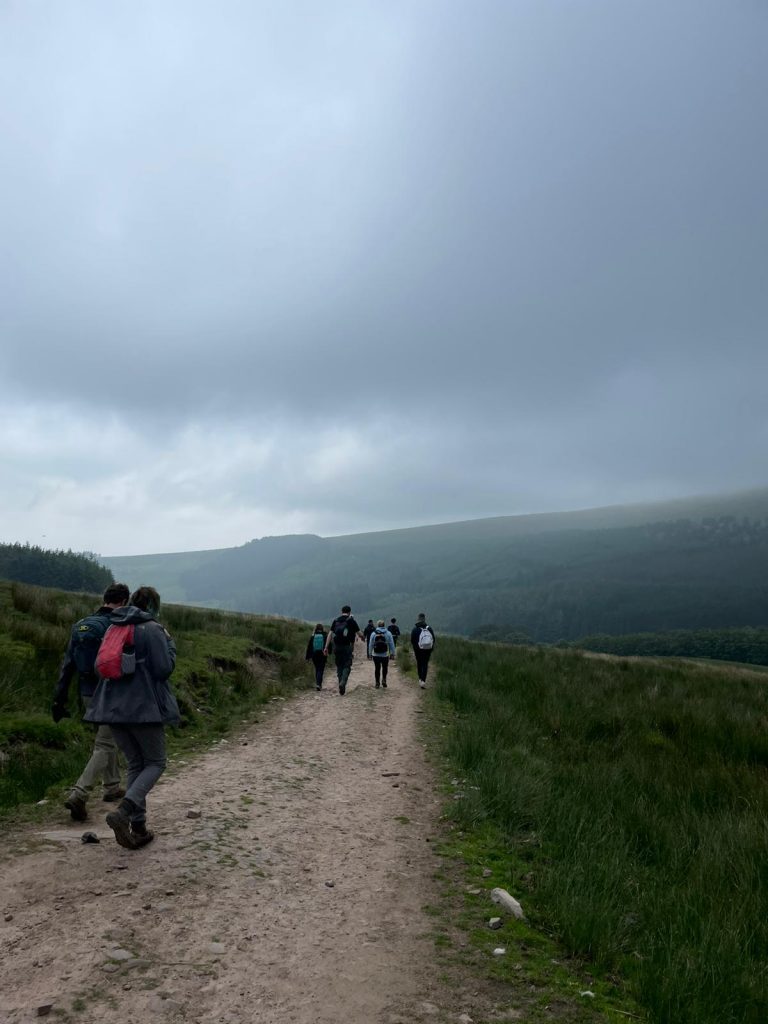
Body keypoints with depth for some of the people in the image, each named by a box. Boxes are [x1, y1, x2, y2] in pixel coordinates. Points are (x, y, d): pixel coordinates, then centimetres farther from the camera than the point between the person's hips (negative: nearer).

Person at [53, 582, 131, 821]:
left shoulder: (80, 626, 6)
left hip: (88, 694, 7)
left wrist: (59, 699, 8)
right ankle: (79, 795, -14)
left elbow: (67, 665, 6)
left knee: (106, 738, 23)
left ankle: (112, 787, 34)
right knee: (104, 746, -1)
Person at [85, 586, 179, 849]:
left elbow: (101, 665, 13)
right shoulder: (152, 630, -10)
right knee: (155, 763, 7)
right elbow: (164, 668, -12)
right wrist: (170, 643, 2)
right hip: (144, 707, -6)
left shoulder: (114, 629, 10)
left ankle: (138, 828, 13)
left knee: (135, 764, 16)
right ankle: (123, 812, -15)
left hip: (114, 707, 7)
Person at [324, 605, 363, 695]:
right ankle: (343, 682, -20)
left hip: (336, 646, 3)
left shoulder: (335, 620, 9)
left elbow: (330, 634, 2)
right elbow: (360, 634, 1)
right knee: (347, 666, 2)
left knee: (339, 666, 13)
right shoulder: (351, 621, 0)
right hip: (347, 647, -3)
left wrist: (326, 647, 1)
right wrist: (362, 637, 25)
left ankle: (341, 685, 13)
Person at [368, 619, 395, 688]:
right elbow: (391, 644, -3)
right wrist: (392, 653, 6)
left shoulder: (373, 633, -4)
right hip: (385, 655, -1)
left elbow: (370, 645, 1)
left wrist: (370, 653, 10)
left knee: (377, 669, 10)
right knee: (385, 668, 16)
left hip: (376, 655, 1)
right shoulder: (388, 633, -6)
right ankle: (384, 680, 0)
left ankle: (377, 683, 12)